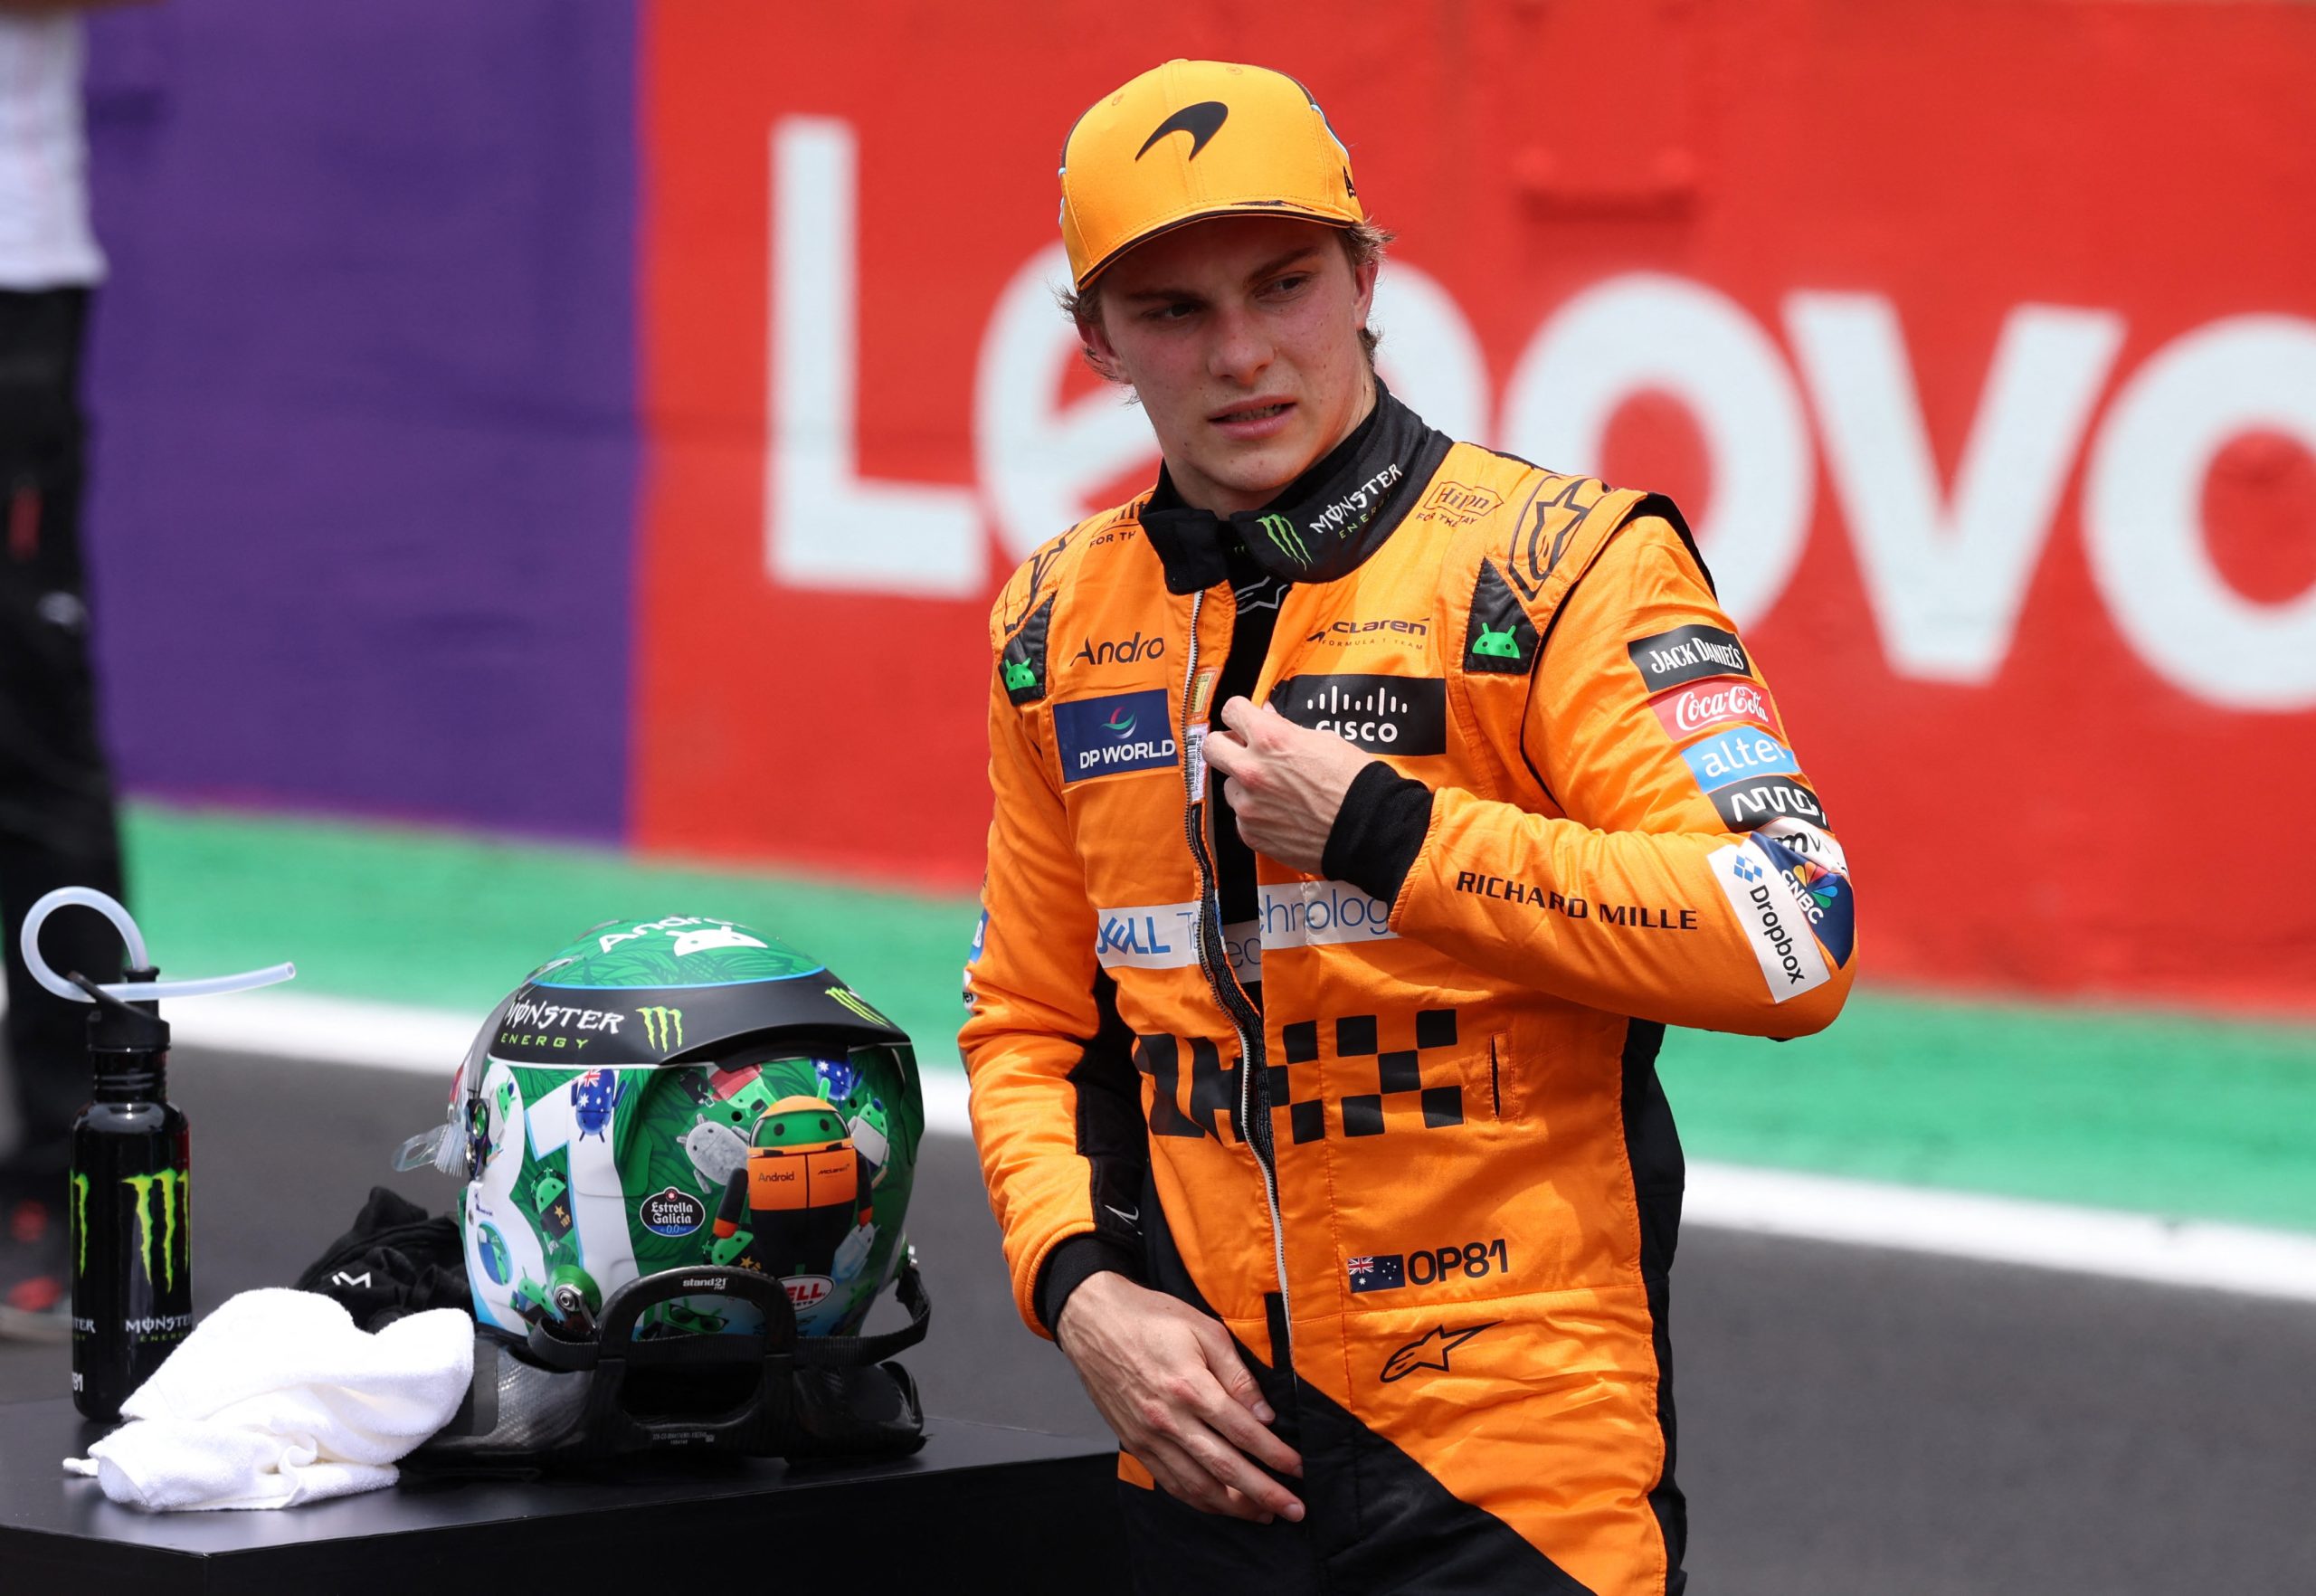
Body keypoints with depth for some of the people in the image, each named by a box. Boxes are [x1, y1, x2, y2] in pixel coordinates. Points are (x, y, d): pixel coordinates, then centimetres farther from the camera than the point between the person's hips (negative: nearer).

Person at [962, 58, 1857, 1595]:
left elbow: (1791, 937, -17)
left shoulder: (1559, 562, -7)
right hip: (1211, 1449, 5)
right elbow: (1029, 1022, 19)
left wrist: (1377, 830, -17)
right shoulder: (1066, 619, 11)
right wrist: (1080, 1286, 0)